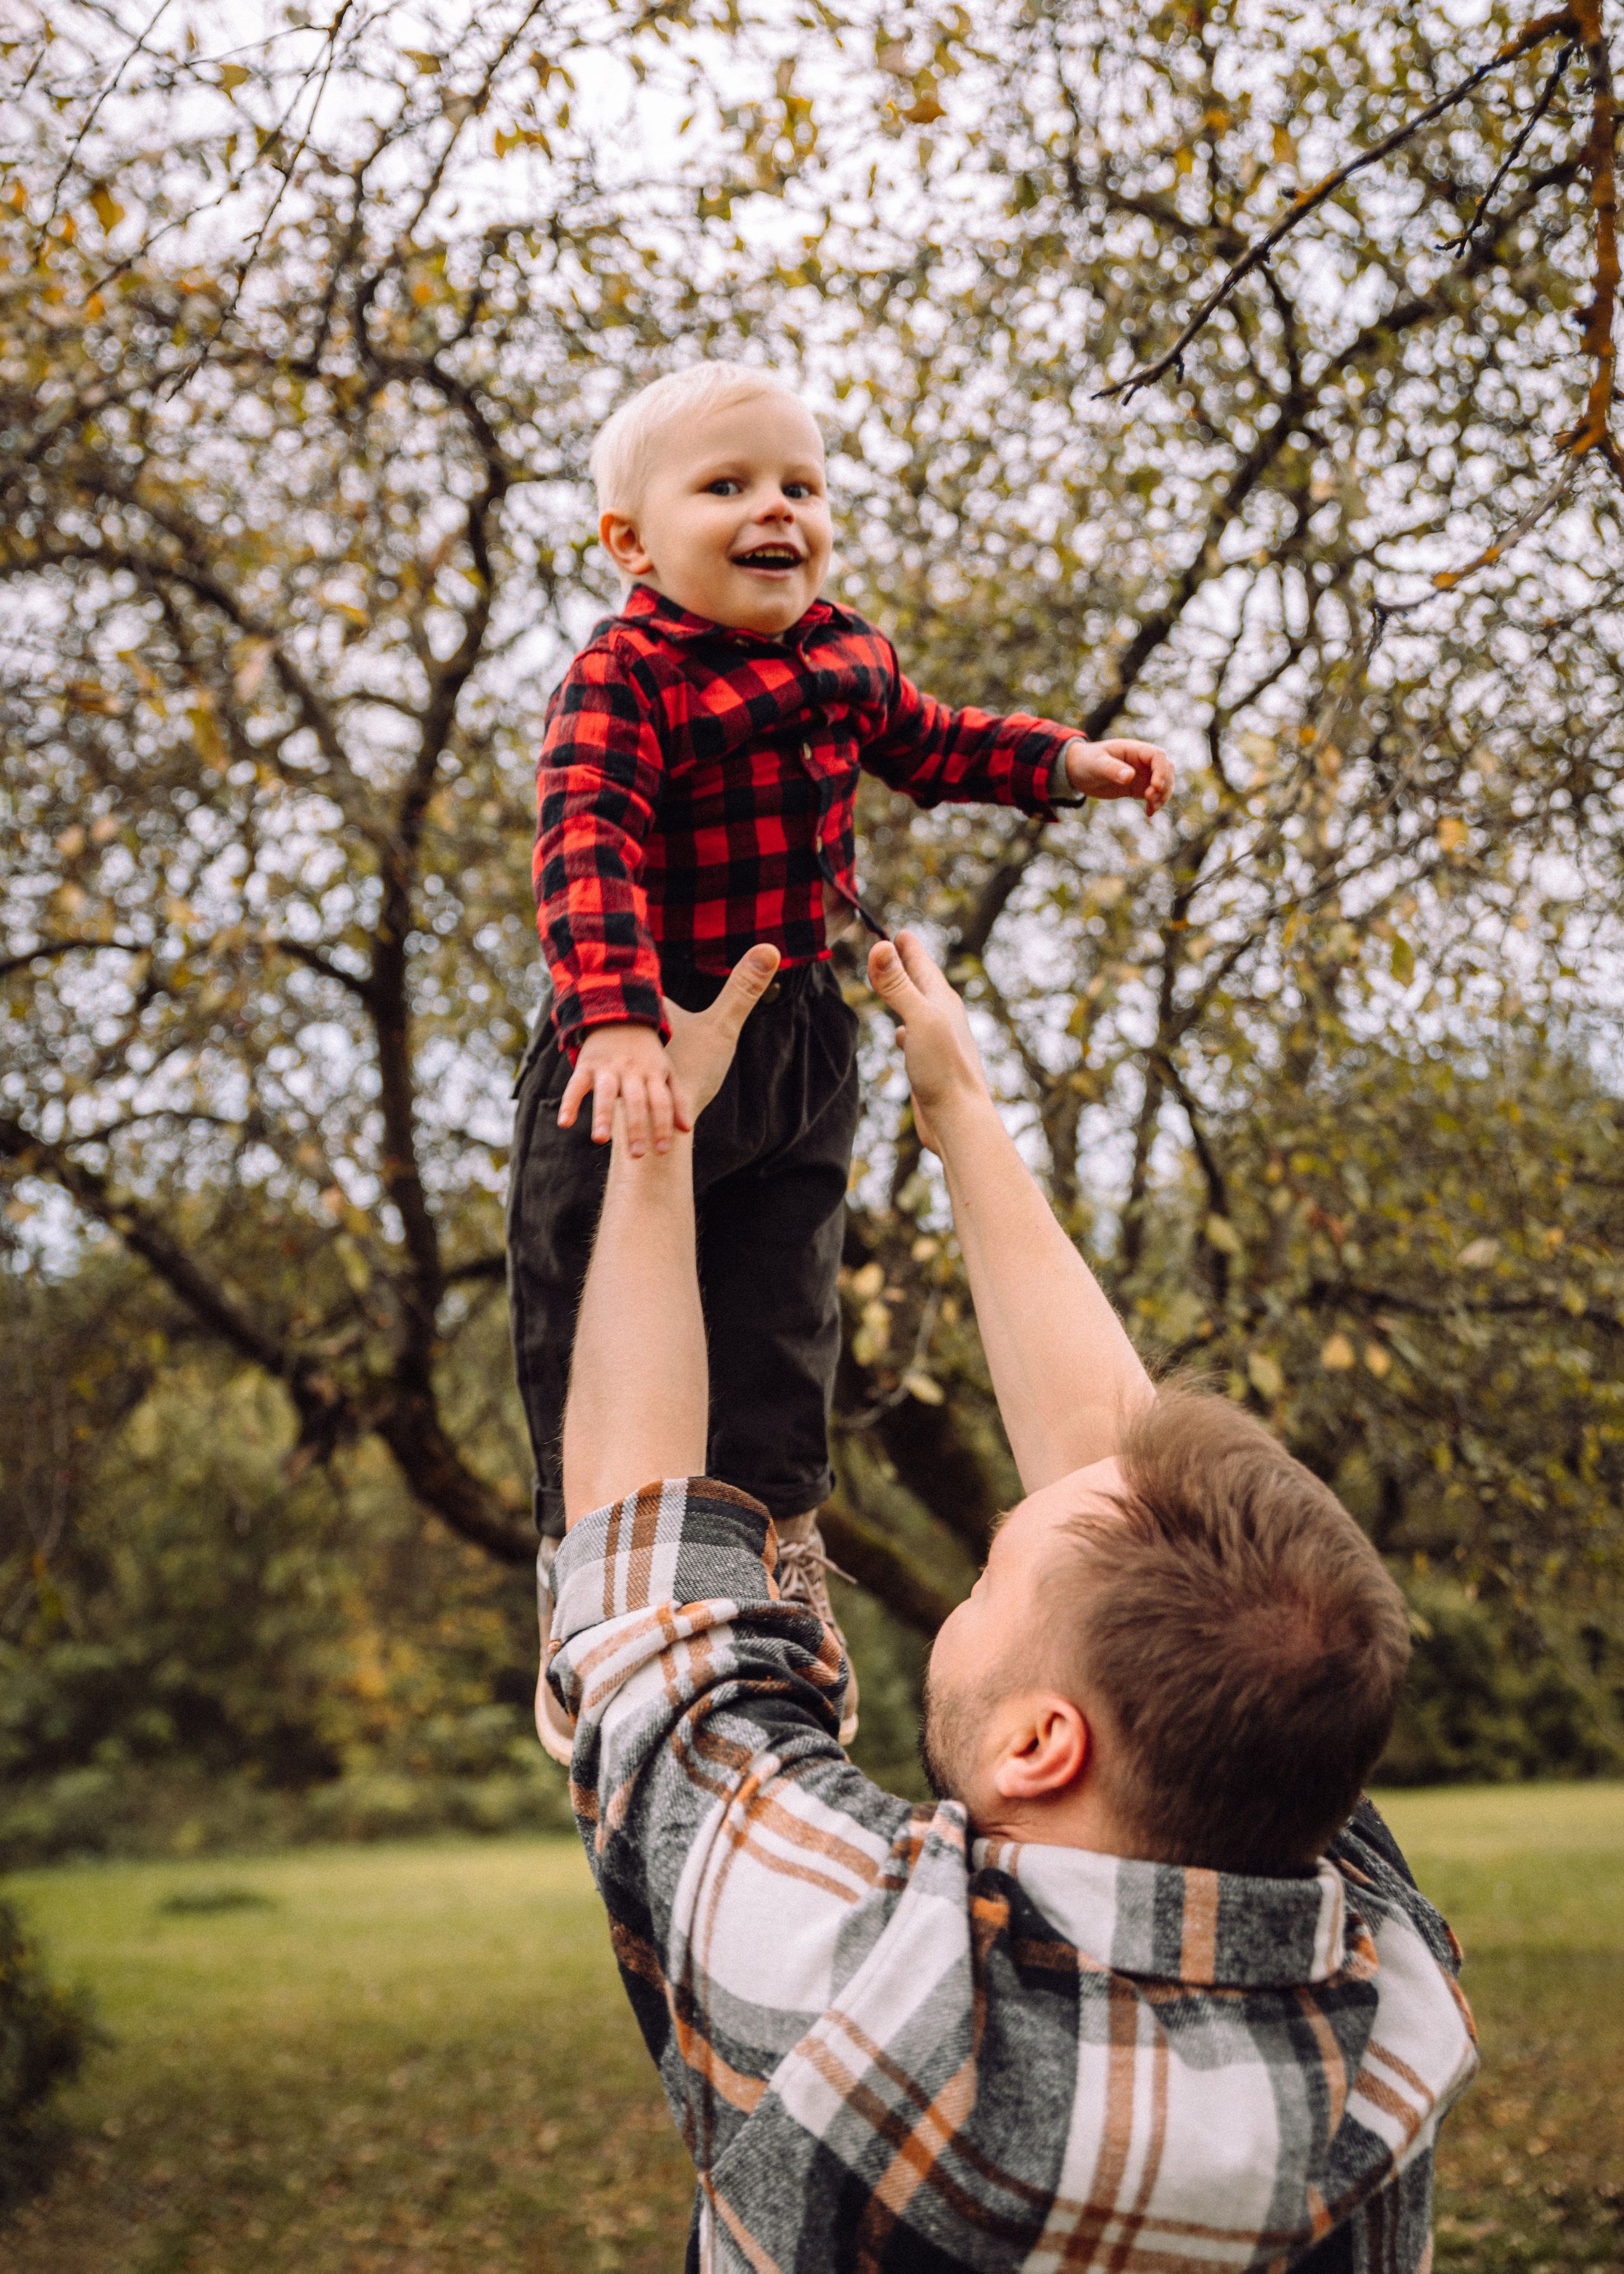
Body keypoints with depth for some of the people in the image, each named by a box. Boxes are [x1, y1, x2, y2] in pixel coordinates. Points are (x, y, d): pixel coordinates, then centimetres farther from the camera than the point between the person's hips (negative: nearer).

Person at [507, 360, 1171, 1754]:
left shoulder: (844, 658, 3)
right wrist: (616, 1017, -47)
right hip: (650, 1049, -5)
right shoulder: (621, 681, -20)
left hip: (802, 1038, 5)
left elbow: (927, 744, 22)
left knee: (779, 1318, 12)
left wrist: (1067, 762, 10)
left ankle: (777, 1536, 27)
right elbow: (589, 850, -33)